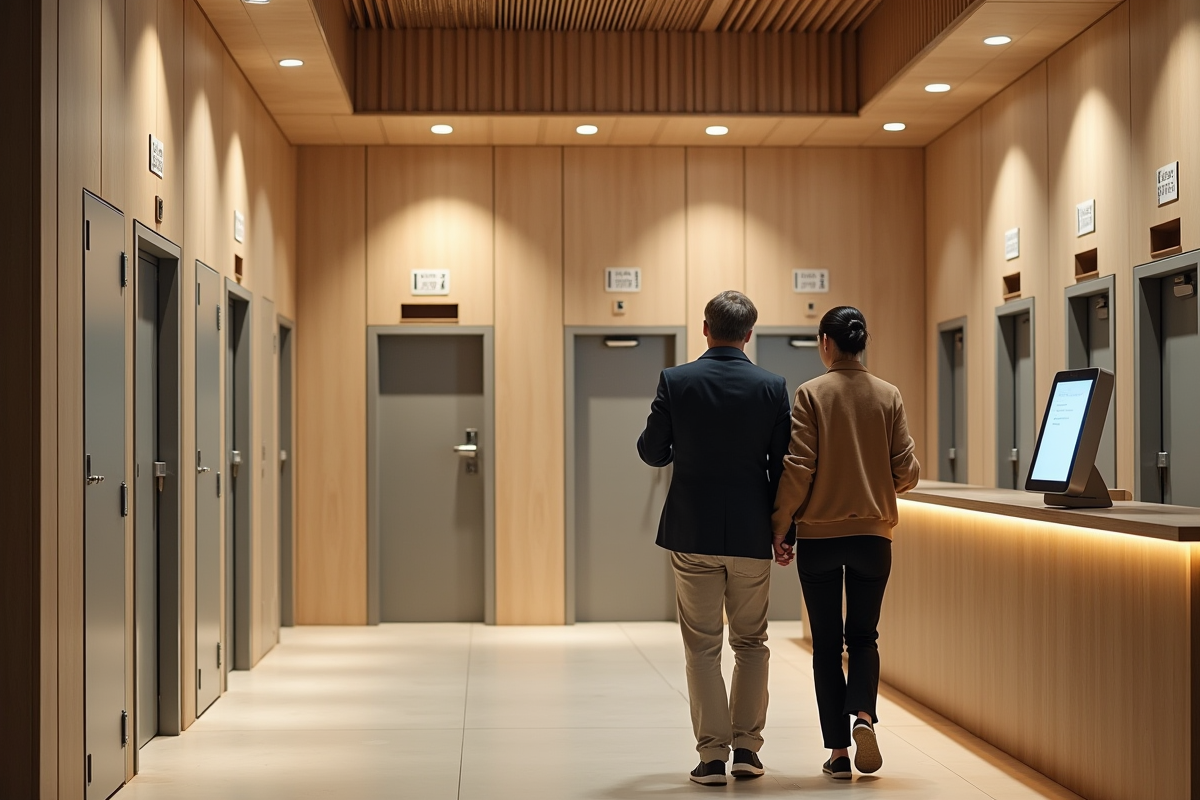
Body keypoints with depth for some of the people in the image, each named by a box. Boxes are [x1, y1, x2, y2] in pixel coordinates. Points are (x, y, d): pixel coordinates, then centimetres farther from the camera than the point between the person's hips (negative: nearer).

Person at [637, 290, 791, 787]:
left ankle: (712, 755, 6)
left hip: (692, 533, -1)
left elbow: (651, 452, 0)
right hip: (752, 535, 1)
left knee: (702, 647, 7)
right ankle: (746, 748, 15)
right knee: (751, 643, 16)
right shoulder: (772, 388, -4)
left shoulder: (675, 382, -7)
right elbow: (782, 465, -2)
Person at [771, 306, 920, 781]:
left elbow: (798, 468, -12)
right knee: (863, 635, 15)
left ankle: (838, 751, 8)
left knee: (827, 642, 8)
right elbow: (907, 472, -1)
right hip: (873, 533, 2)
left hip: (819, 534, -2)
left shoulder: (811, 394, -8)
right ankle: (863, 714, -11)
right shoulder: (888, 396, 0)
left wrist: (780, 526, -2)